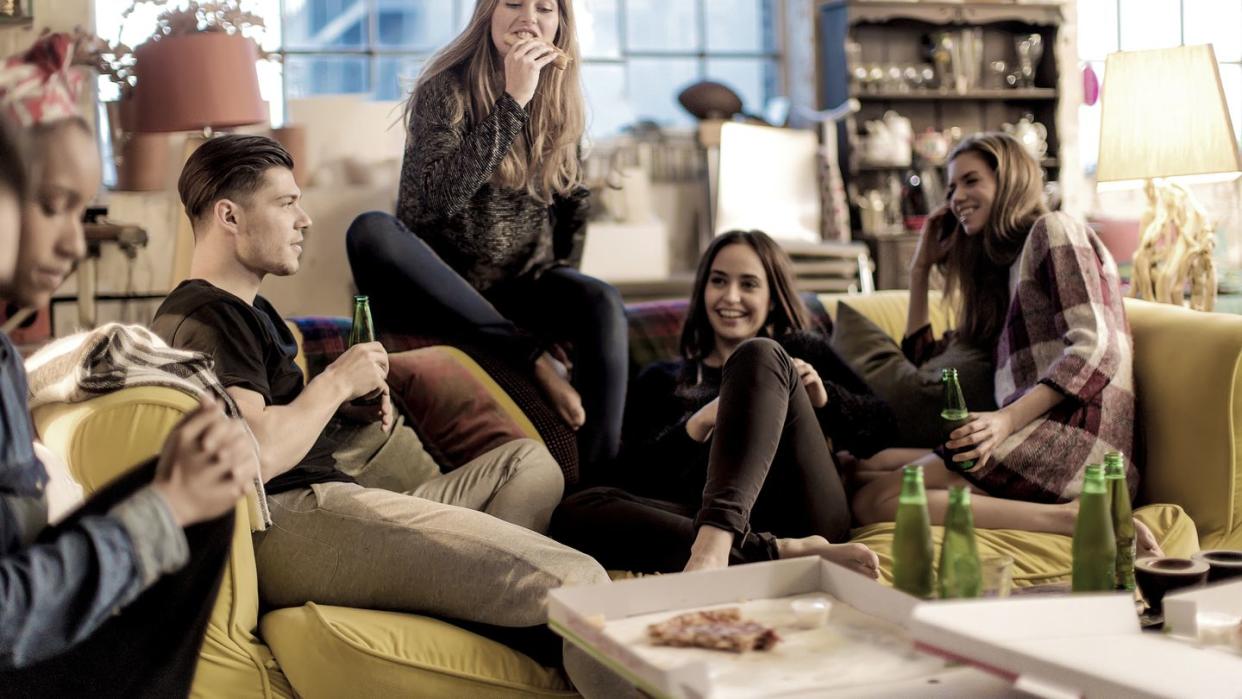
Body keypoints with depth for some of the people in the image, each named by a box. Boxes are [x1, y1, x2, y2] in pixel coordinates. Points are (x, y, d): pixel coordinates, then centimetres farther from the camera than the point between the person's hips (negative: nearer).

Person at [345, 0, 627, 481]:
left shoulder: (559, 100, 7)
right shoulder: (447, 89, -7)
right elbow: (438, 198, -23)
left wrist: (555, 274, 7)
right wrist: (512, 101, -23)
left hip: (524, 286, 3)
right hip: (442, 289, -3)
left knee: (602, 305, -29)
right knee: (370, 232, -33)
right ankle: (533, 357, -33)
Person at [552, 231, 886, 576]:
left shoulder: (803, 352, 27)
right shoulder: (661, 380, 26)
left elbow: (881, 428, 18)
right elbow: (631, 478, 11)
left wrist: (824, 397, -1)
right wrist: (698, 424, -5)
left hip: (803, 514, -1)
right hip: (705, 521, 1)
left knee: (759, 355, -19)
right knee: (574, 512, -25)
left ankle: (714, 546, -41)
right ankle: (778, 551, -41)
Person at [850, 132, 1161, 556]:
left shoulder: (1054, 230, 7)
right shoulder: (1002, 268, 33)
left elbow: (1095, 349, -9)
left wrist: (1008, 418, -22)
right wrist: (921, 269, 30)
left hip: (1073, 434, -9)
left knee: (874, 500, -24)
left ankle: (1073, 520, -29)